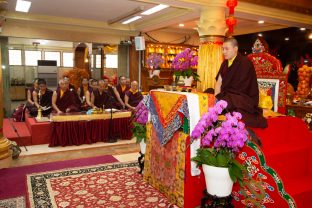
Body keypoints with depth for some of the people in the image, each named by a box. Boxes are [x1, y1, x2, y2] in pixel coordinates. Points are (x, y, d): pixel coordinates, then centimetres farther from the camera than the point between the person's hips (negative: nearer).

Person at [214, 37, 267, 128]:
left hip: (244, 99, -7)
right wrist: (216, 97, -11)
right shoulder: (225, 63, 12)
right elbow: (218, 82, 6)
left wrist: (221, 97, -14)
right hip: (228, 96, 7)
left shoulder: (245, 63, -11)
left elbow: (241, 88, -15)